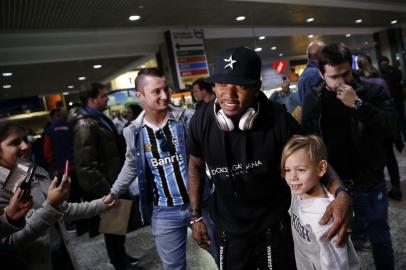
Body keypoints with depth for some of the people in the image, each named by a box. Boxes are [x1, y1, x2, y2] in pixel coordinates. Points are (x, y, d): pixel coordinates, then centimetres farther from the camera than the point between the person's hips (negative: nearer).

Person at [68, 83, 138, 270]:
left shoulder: (99, 118, 10)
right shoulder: (85, 125, -21)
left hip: (114, 181, 9)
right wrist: (107, 191, -23)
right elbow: (87, 167, -26)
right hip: (104, 187, -9)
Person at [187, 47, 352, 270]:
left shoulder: (278, 119, -24)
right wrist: (195, 216, 2)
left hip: (273, 226, -1)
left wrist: (341, 192, -32)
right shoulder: (202, 121, -18)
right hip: (228, 230, 2)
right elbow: (195, 165, 0)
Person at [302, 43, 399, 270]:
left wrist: (358, 104, -26)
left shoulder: (372, 92, -6)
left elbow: (393, 128, -18)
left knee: (379, 237, 16)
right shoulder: (313, 101, -3)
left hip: (369, 182, -1)